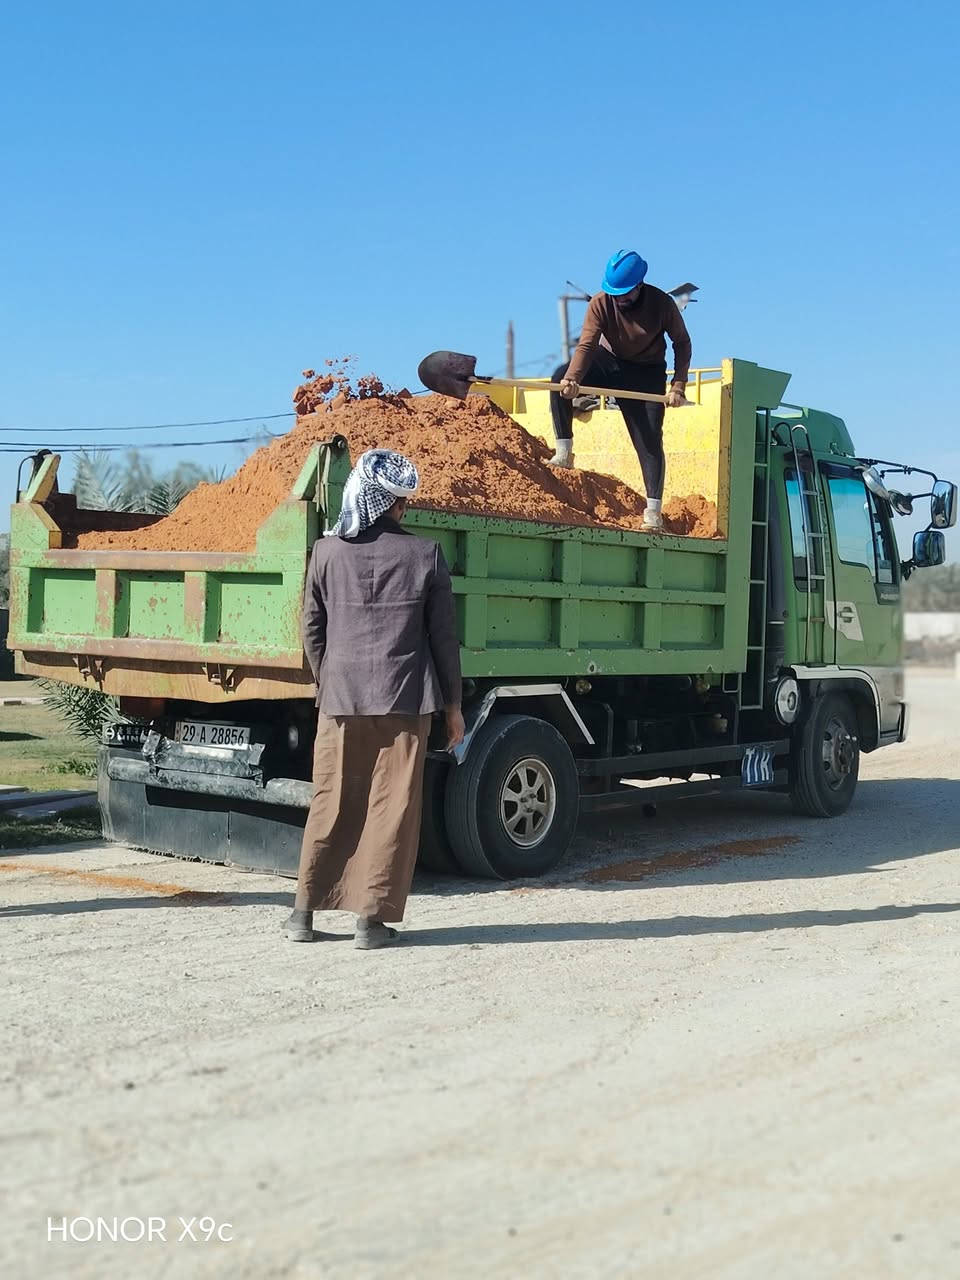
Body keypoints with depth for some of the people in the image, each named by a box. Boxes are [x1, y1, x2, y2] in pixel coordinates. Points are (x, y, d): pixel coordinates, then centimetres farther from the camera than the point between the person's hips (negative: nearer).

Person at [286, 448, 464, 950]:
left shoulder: (328, 552, 0)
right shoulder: (425, 556, -3)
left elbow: (312, 631, 7)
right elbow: (443, 637, 1)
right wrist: (452, 704, 10)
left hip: (340, 700, 2)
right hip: (405, 701, -2)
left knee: (330, 805, 11)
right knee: (391, 808, 4)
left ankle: (304, 910, 17)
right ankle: (372, 917, 6)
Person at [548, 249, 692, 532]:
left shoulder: (662, 304, -20)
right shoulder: (601, 303, -20)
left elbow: (682, 344, -9)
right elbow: (587, 344, -28)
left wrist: (678, 386, -18)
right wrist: (572, 378, -46)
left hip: (647, 374, -1)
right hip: (609, 363, 1)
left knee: (650, 441, -7)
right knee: (559, 379, -25)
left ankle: (653, 511, -2)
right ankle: (564, 453, -19)